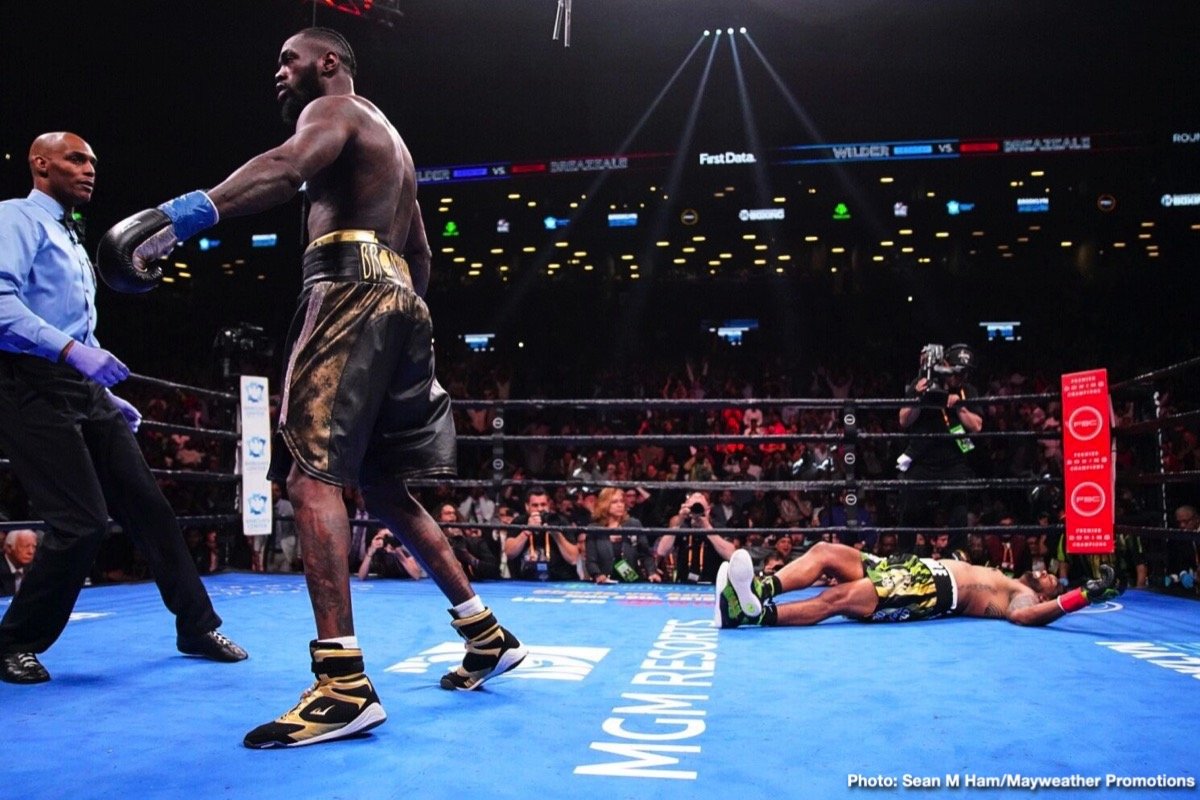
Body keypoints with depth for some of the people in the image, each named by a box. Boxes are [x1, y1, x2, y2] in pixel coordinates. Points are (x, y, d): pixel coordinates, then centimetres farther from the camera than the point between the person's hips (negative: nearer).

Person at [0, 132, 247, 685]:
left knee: (147, 505, 5)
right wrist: (72, 351, -29)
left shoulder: (73, 243, 25)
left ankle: (198, 628, 14)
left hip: (82, 391, 9)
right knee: (81, 524, -13)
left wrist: (109, 397, 21)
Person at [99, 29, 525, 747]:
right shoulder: (389, 138, 33)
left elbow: (290, 164, -22)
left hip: (351, 287, -9)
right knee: (385, 488, 14)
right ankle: (487, 634, 19)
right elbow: (422, 253, 33)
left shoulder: (333, 109, 3)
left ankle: (343, 683, -24)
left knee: (311, 472, -16)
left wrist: (193, 210, -36)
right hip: (402, 300, 9)